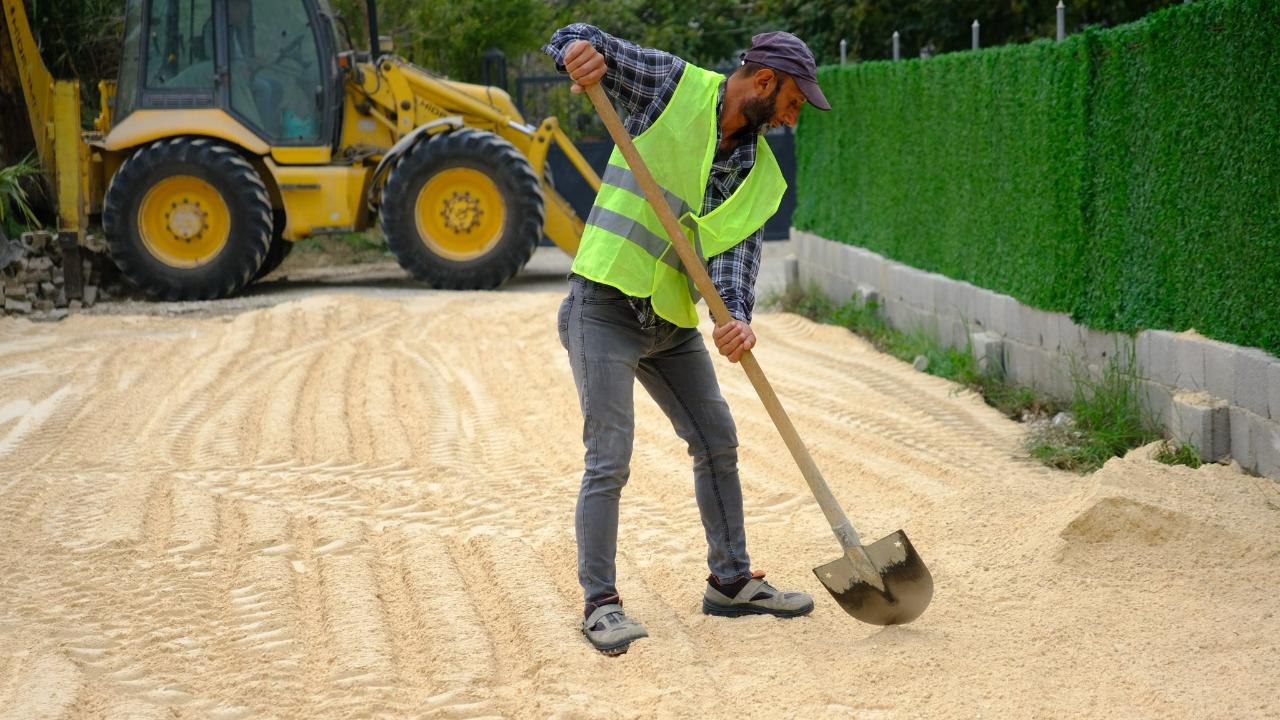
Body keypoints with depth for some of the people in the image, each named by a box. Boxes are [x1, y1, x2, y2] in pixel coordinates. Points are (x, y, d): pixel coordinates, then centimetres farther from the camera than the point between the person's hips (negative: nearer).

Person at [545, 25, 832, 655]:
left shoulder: (761, 175, 8)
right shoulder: (673, 85, -6)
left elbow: (738, 249, -4)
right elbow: (577, 42, -7)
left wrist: (737, 314, -26)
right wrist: (578, 49, -33)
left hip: (672, 321, 7)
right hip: (604, 309, -7)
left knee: (717, 443, 12)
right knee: (610, 459, -11)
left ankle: (730, 581, 27)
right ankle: (600, 603, -2)